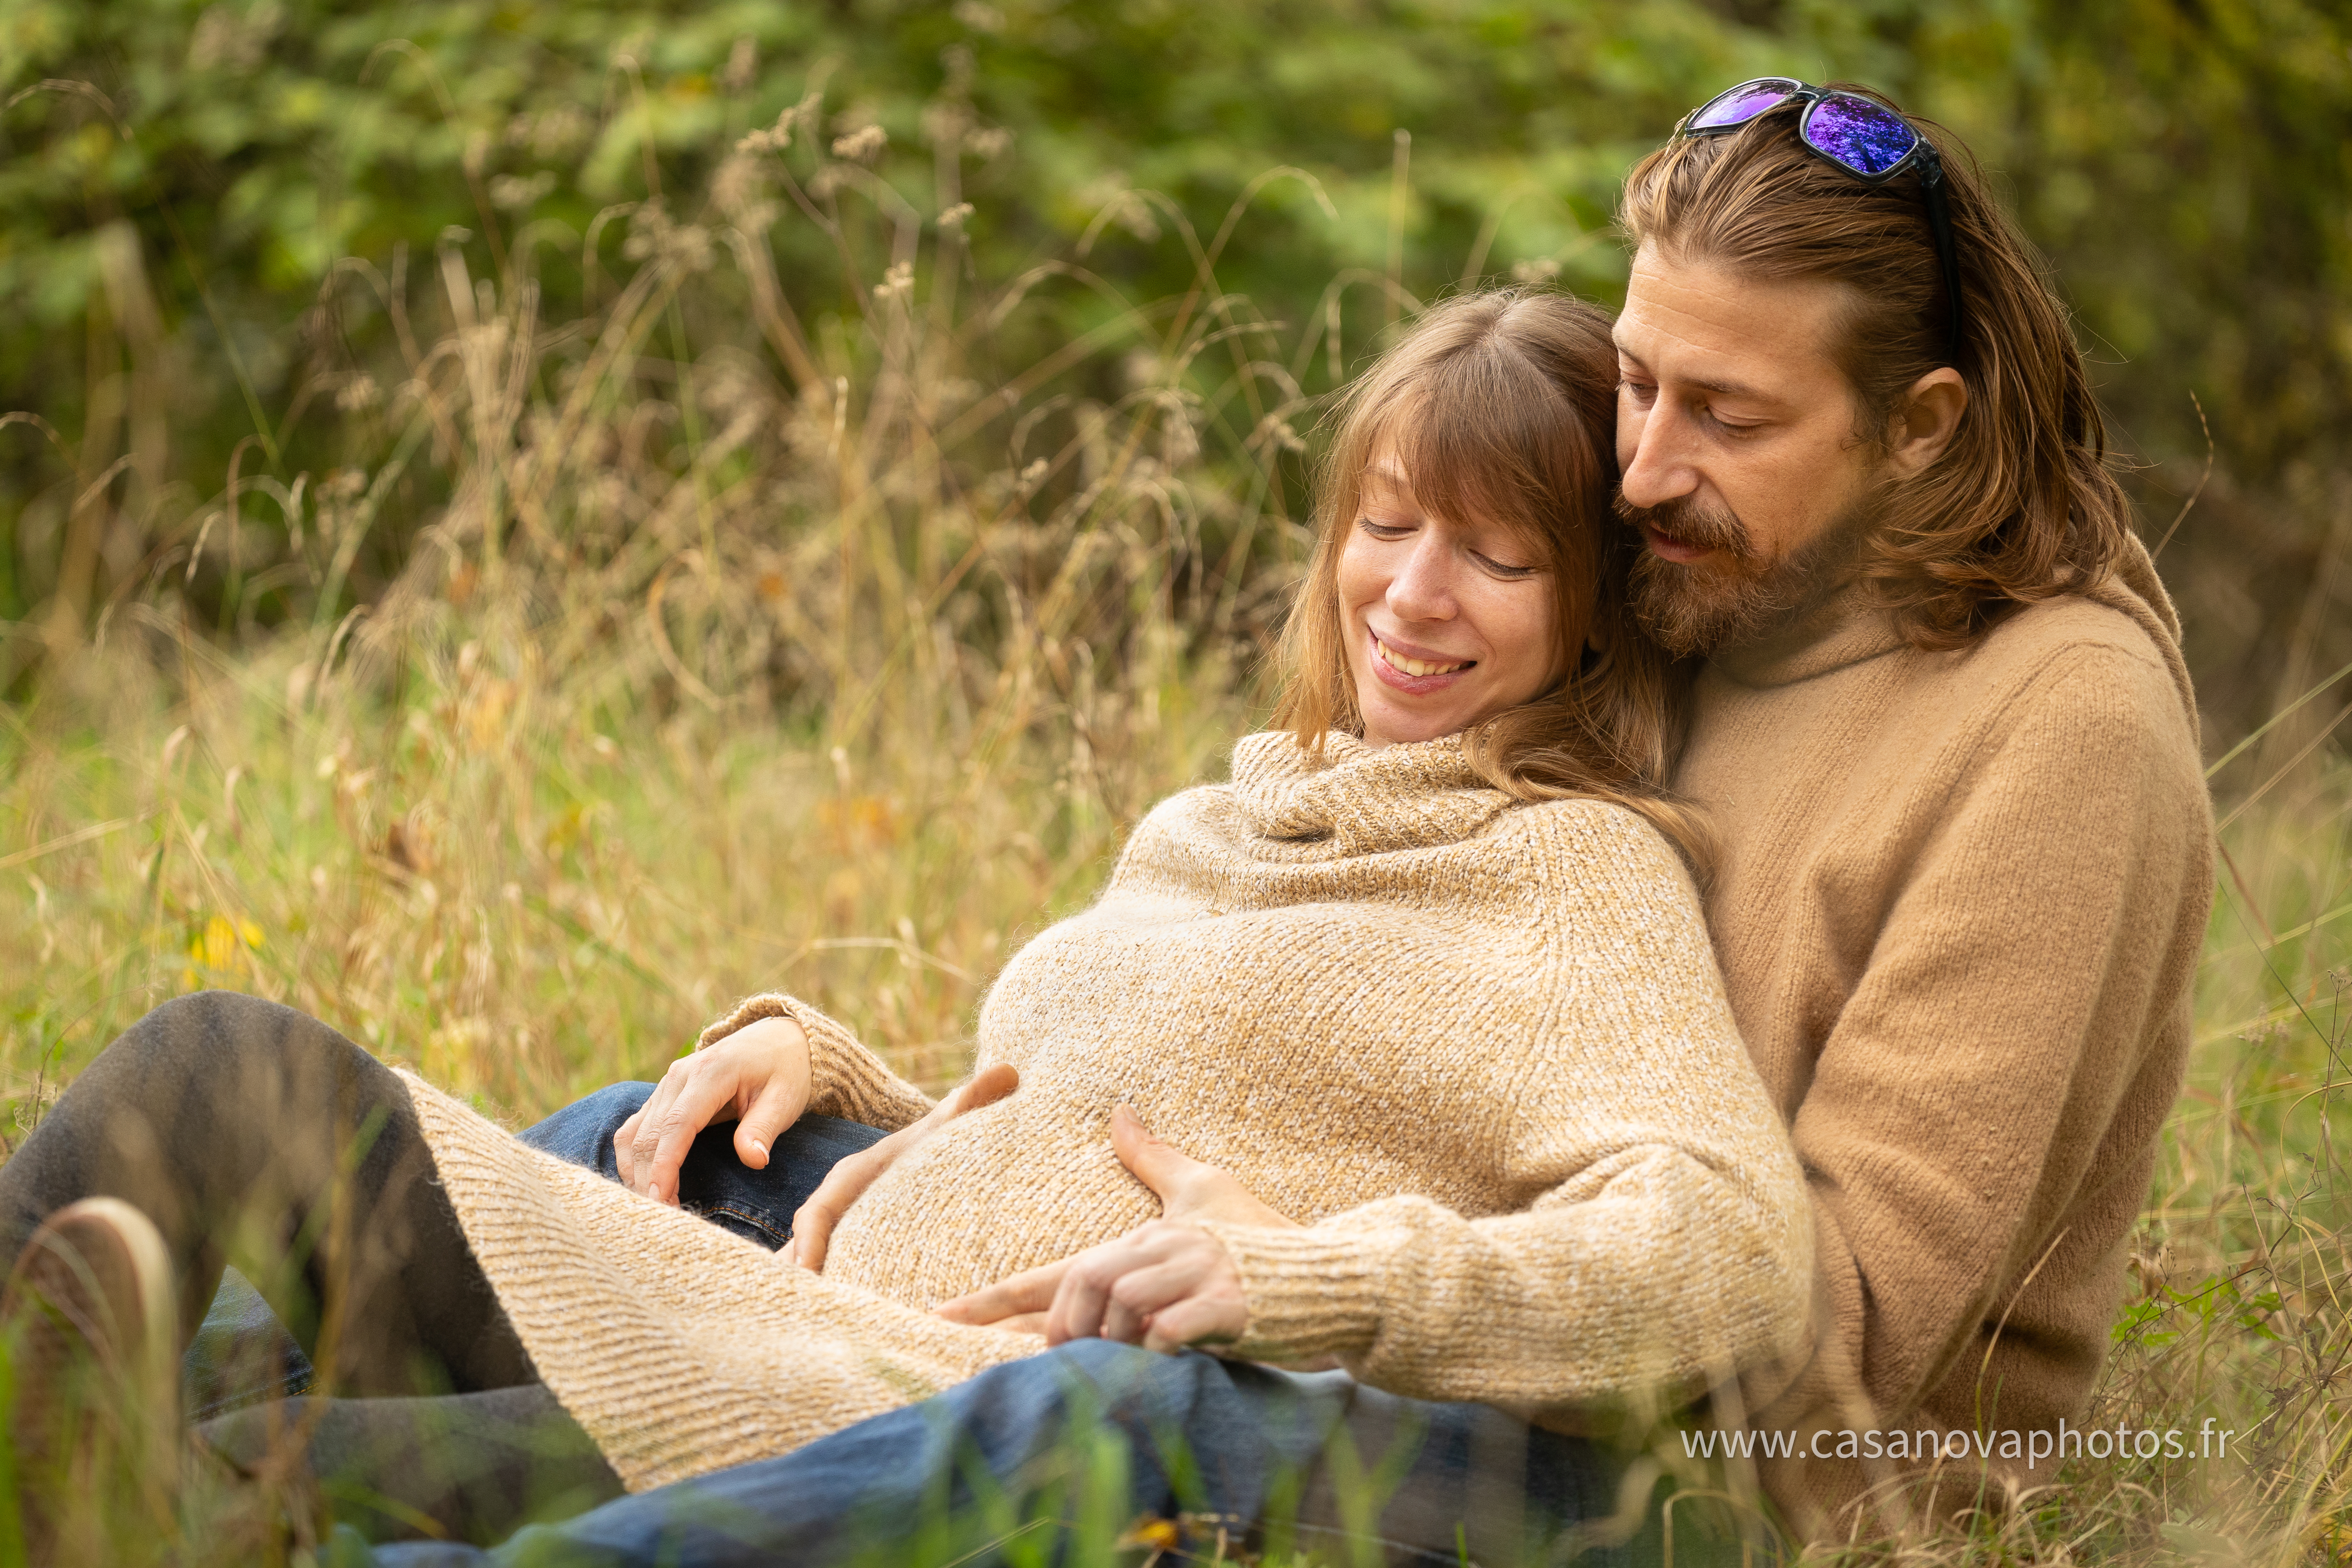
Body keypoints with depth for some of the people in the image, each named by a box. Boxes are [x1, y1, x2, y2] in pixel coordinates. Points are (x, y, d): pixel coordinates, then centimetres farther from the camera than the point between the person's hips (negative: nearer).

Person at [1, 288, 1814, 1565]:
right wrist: (822, 1058, 15)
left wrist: (1309, 1280, -23)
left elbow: (1741, 1247, -12)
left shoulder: (1573, 871, 5)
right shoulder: (1220, 826, 29)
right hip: (832, 1331, 7)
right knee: (221, 1066, -15)